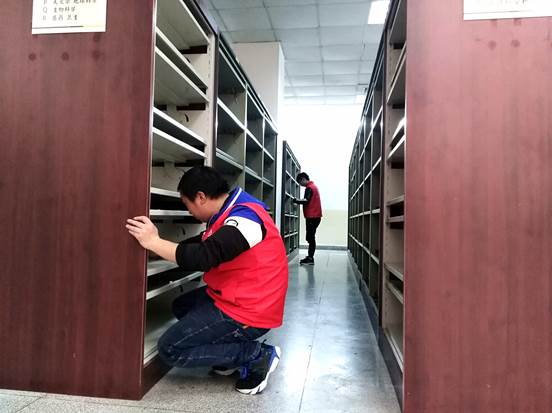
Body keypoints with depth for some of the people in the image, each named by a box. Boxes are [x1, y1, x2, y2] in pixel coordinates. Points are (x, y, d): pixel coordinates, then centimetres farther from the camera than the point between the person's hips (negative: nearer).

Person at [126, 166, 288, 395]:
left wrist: (153, 242, -25)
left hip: (247, 313, -10)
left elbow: (204, 257, -34)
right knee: (181, 307, 25)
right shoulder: (233, 214, 8)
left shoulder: (245, 217, -24)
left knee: (169, 350, -3)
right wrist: (163, 247, 22)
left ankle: (257, 355, -3)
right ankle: (234, 353, 11)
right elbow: (202, 244, 20)